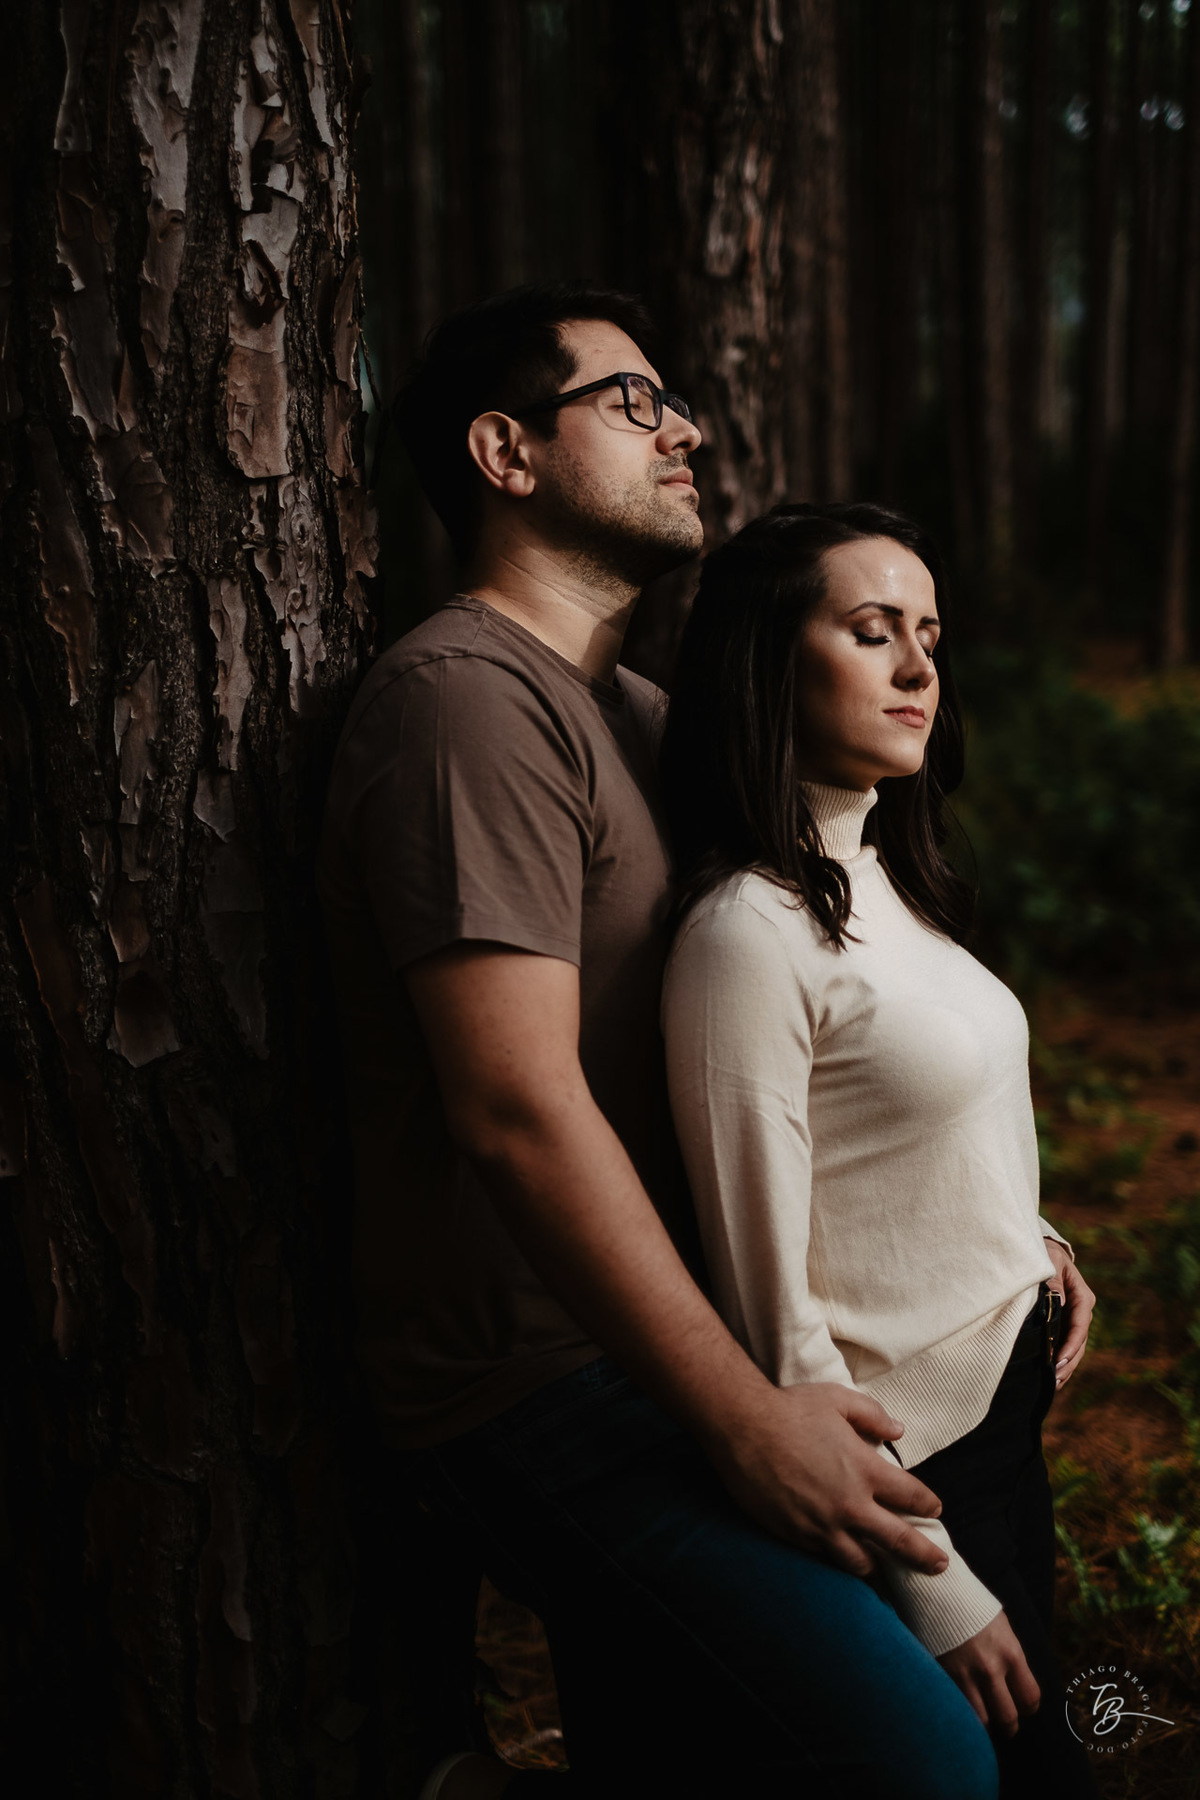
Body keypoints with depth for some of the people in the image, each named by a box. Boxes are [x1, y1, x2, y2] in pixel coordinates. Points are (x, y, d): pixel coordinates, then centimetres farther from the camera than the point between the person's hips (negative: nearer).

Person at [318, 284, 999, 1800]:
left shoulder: (634, 711, 17)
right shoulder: (469, 697, -17)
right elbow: (520, 1110, -25)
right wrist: (747, 1422, -22)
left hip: (630, 1352, 10)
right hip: (528, 1379, -10)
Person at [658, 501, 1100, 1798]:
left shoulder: (881, 882, 5)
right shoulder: (749, 934, -23)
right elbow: (775, 1317, -21)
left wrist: (1025, 1241, 3)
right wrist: (932, 1586, -17)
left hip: (1003, 1410, 9)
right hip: (905, 1465, -9)